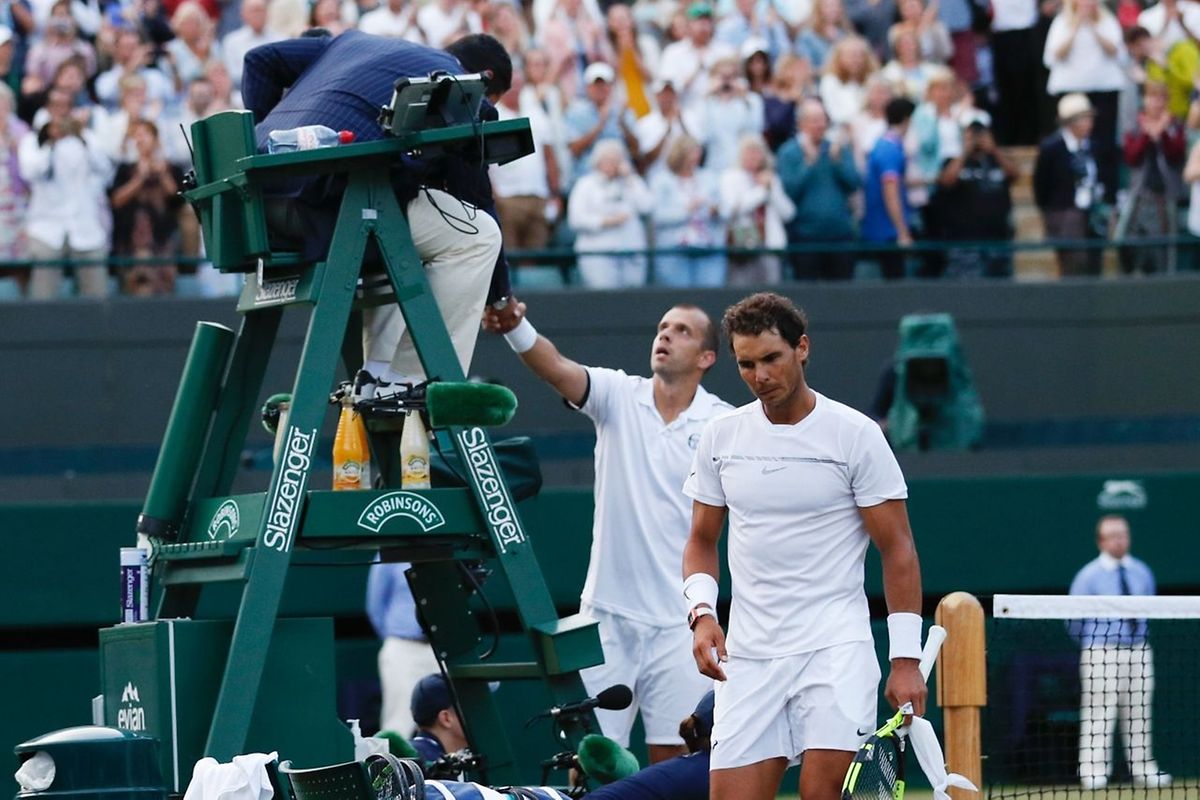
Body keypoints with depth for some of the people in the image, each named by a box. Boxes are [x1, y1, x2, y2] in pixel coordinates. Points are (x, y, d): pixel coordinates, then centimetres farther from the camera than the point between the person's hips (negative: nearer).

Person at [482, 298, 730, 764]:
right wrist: (515, 329, -36)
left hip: (680, 620, -1)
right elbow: (558, 369, -15)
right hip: (608, 614, 1)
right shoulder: (618, 396, 2)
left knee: (674, 757, -1)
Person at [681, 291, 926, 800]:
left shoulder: (856, 434, -3)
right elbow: (702, 541, 18)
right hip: (748, 657, 4)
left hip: (835, 648, -4)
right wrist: (701, 612, -2)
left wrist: (905, 657, -9)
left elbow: (897, 549, -3)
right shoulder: (721, 437, 8)